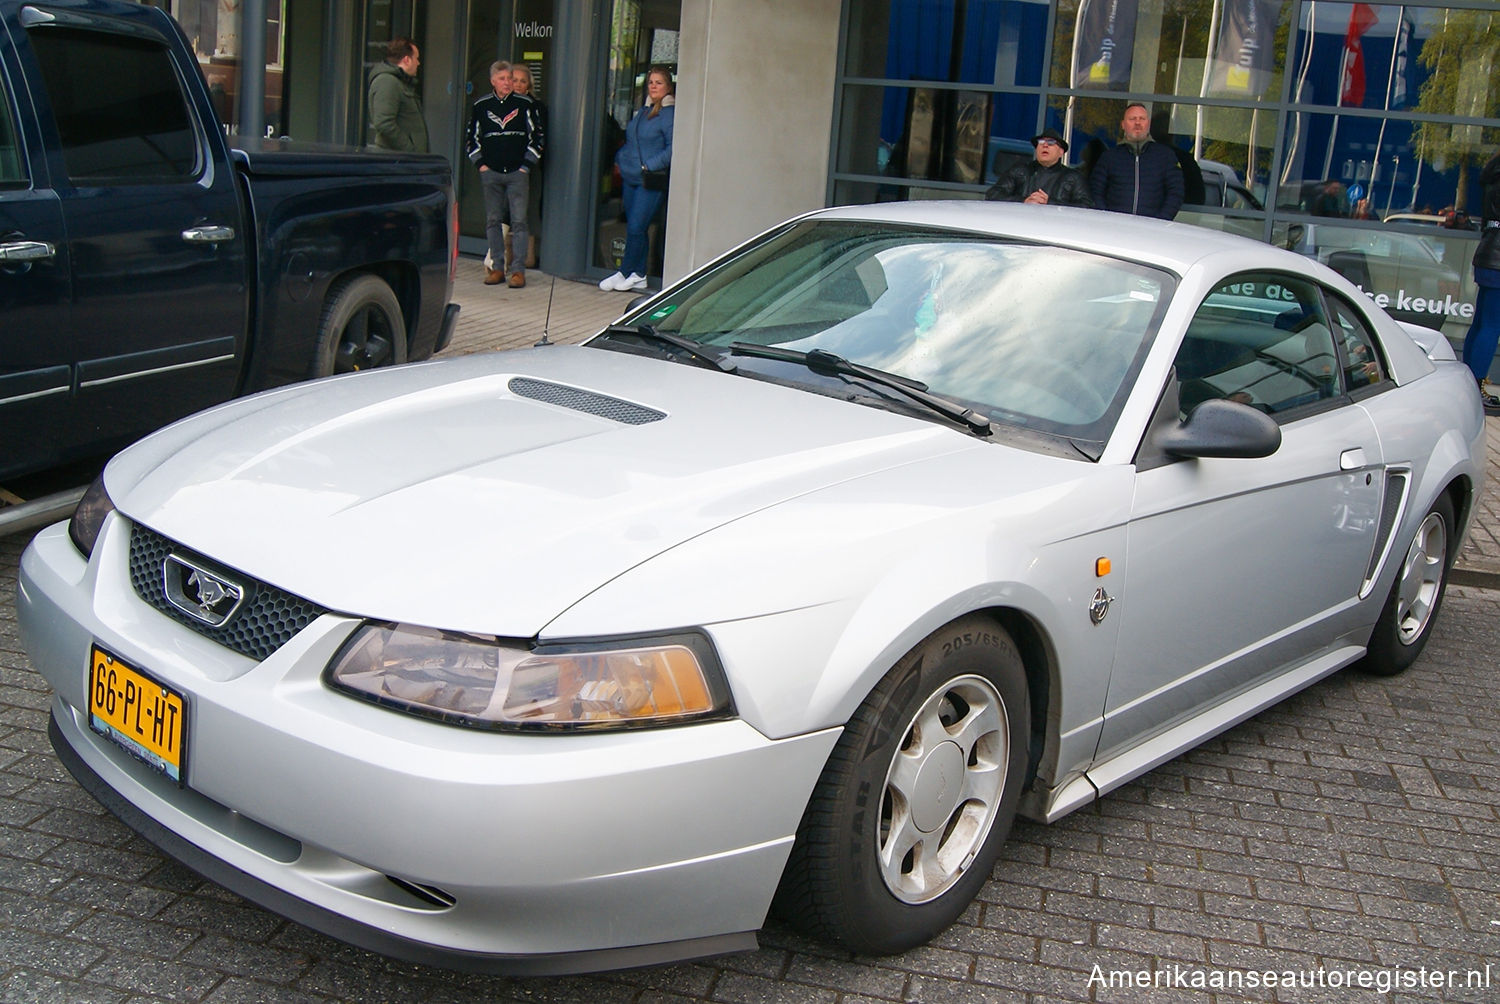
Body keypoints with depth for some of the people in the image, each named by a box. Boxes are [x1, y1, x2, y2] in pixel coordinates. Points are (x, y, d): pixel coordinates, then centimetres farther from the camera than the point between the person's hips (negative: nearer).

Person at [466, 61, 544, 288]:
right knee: (493, 221, 4)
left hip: (517, 173, -2)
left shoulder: (525, 104, 3)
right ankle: (497, 267, 11)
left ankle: (518, 269, -4)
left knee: (519, 221, -6)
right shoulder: (481, 106, 7)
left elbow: (538, 137, 6)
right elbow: (472, 138, 15)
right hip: (491, 173, 2)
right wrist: (481, 164, 5)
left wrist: (526, 166, -1)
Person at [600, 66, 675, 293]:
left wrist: (649, 166, -19)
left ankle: (625, 273, 6)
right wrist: (620, 159, 13)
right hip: (630, 178, 8)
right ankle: (638, 276, 17)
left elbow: (672, 149, -16)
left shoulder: (670, 113, -9)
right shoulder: (643, 110, 16)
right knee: (634, 228, 10)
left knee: (636, 228, -7)